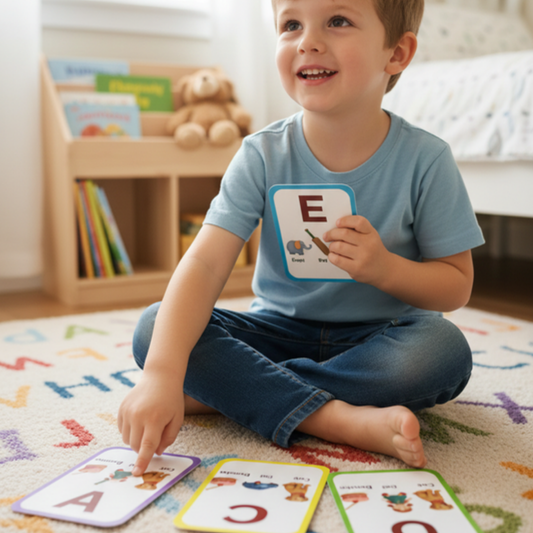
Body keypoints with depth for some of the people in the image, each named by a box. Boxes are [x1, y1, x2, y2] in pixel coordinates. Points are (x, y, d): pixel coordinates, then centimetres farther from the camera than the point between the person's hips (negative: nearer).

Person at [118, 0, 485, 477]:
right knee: (155, 327, -20)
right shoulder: (264, 156, -11)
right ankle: (339, 419, -29)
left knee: (445, 349, -33)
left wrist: (385, 268, -27)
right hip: (279, 331, 1)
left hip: (377, 339, 0)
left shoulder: (425, 159, -12)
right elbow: (205, 264, -23)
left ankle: (228, 391, -22)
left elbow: (457, 286, -6)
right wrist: (162, 372, -37)